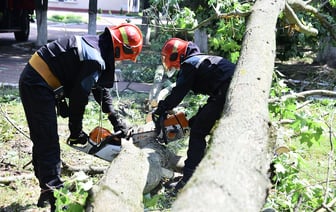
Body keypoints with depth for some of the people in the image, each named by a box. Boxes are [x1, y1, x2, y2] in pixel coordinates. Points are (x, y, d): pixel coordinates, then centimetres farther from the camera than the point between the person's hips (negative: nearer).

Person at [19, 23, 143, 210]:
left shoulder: (96, 44, 8)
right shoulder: (95, 60, -22)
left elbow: (101, 88, 17)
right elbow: (79, 97, -15)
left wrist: (115, 118, 19)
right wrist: (76, 131, -3)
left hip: (33, 79, 10)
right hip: (38, 86, -10)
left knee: (42, 141, 15)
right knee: (49, 143, -8)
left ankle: (47, 193, 24)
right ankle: (54, 193, -5)